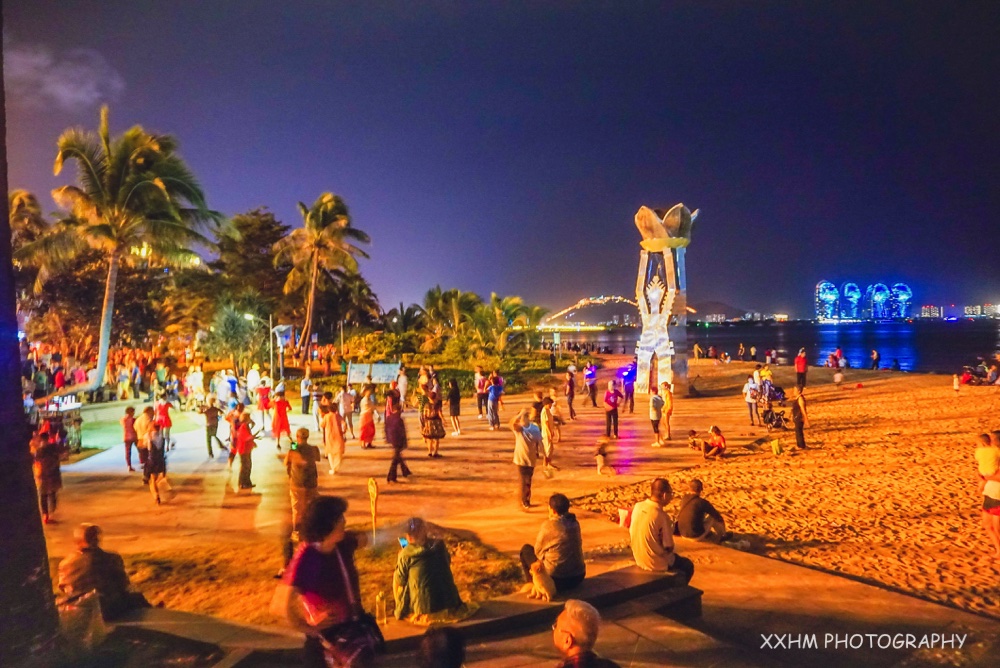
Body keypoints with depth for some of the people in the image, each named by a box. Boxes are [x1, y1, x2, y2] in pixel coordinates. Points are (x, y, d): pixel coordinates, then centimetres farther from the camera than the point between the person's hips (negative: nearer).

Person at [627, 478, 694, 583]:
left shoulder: (637, 507, -7)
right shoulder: (661, 516, -26)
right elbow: (669, 547, -19)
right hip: (657, 565, -6)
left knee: (676, 557, 32)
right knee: (688, 566, 20)